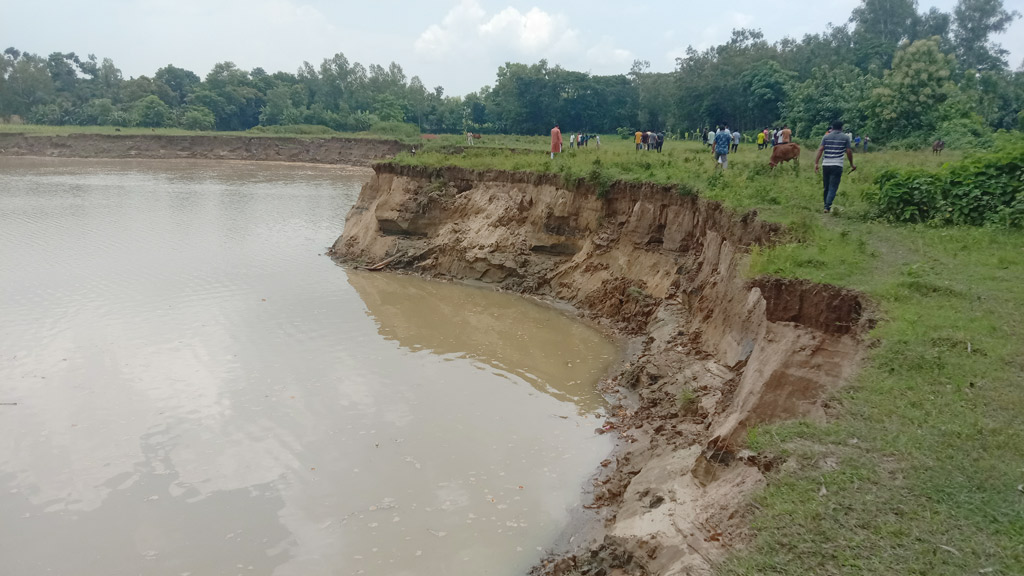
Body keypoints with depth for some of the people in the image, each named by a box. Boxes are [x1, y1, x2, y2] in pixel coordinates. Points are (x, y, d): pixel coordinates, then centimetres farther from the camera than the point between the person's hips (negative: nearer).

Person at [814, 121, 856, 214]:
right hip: (837, 165, -3)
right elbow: (849, 152, 0)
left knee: (826, 187, 14)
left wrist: (816, 163, -3)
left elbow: (820, 150, -1)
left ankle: (826, 206, 22)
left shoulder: (826, 137, 9)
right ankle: (827, 207, -19)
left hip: (825, 165, 3)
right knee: (833, 188, -5)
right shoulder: (846, 137, 4)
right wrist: (852, 165, 10)